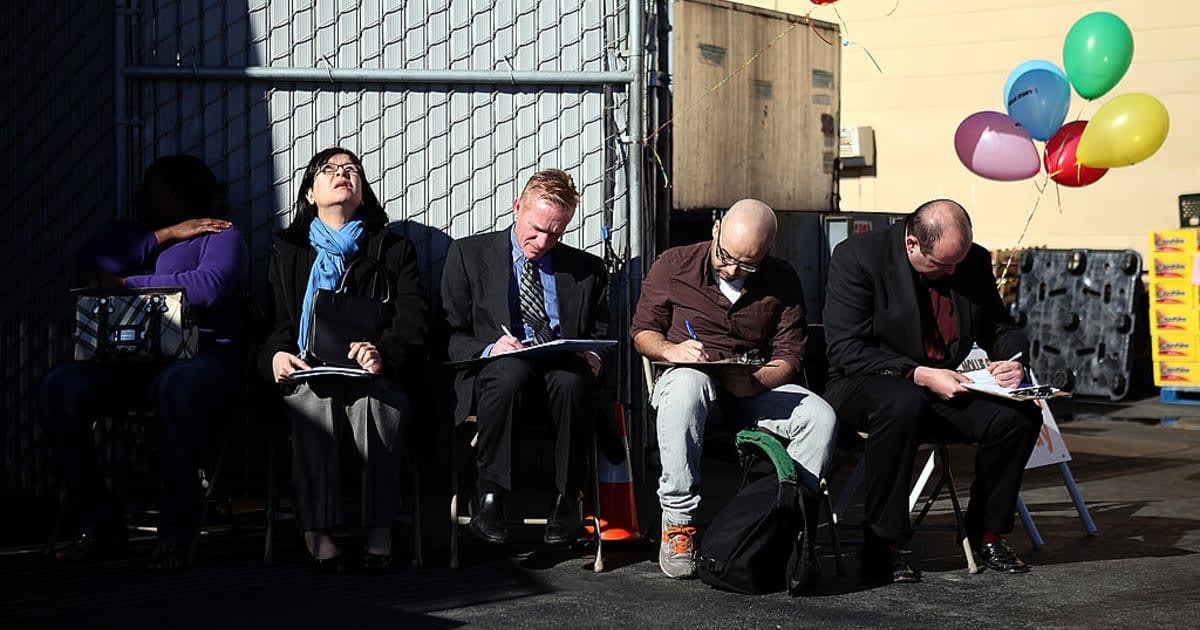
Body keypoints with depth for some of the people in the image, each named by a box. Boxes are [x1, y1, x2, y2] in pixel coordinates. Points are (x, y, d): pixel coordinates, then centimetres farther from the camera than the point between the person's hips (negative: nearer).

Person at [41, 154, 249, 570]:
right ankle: (99, 523, -15)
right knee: (60, 388, -22)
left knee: (176, 386, -40)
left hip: (204, 353, -6)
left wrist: (125, 284, -7)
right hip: (132, 358, 6)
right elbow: (90, 262, 6)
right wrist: (164, 236, 3)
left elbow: (208, 285, -13)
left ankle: (177, 528, -30)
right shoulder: (134, 236, 28)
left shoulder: (221, 235, 10)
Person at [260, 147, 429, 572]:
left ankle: (379, 529, -35)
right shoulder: (287, 251, 22)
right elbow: (271, 321, 12)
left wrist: (383, 353, -21)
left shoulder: (394, 249, 17)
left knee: (379, 397, -36)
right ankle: (317, 529, -34)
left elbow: (414, 322, 2)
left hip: (376, 375, 0)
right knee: (314, 395, -35)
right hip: (307, 374, 1)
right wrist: (275, 357, -13)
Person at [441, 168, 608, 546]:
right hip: (492, 374, -1)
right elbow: (451, 336, 7)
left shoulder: (587, 270, 20)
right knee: (510, 371, -39)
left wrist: (593, 357, -7)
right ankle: (489, 498, -28)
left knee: (571, 380, -37)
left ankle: (566, 502, -25)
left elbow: (601, 336, 17)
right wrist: (489, 349, -14)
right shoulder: (469, 254, 13)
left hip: (565, 373, 1)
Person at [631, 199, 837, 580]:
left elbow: (789, 355, 2)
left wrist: (754, 382, -19)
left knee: (821, 417, -25)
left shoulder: (782, 281, 5)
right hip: (689, 377, -2)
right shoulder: (674, 266, 2)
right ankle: (679, 522, -36)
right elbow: (642, 331, 6)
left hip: (757, 387, 2)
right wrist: (671, 351, -17)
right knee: (687, 385, -40)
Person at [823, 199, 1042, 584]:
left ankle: (985, 532, -1)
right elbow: (845, 349, -18)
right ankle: (885, 544, -28)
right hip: (867, 386, -5)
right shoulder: (858, 257, -13)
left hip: (946, 388, 5)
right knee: (903, 404, -39)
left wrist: (1013, 361, -10)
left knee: (1021, 415, -19)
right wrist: (920, 375, -27)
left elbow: (1001, 329, 15)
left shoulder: (975, 262, 3)